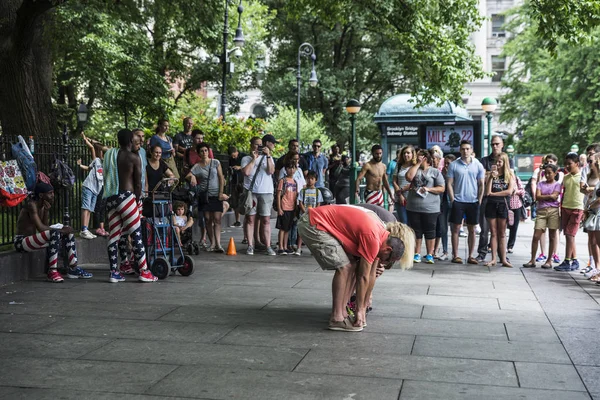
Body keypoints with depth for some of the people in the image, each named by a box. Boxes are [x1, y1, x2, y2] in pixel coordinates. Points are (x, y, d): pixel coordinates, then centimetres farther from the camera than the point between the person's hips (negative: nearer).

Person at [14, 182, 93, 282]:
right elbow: (41, 228, -25)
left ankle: (73, 269, 7)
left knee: (68, 232, 7)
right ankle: (52, 271, -27)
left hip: (32, 238, 10)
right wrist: (61, 230, -18)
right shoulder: (31, 204, -18)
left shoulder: (43, 206, 9)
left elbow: (45, 227, 2)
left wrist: (46, 211, -10)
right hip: (21, 242, -10)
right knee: (55, 233, -31)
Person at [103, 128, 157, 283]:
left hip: (110, 197, 6)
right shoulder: (134, 157, -3)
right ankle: (144, 271, -1)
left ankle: (114, 272, 9)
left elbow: (106, 178, 13)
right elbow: (138, 183, -3)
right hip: (126, 196, -6)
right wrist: (137, 201, 8)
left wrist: (110, 194, 16)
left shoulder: (110, 155, 13)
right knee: (136, 234, -2)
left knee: (113, 235, 8)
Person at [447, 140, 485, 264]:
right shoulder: (454, 165, 0)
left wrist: (479, 200, -1)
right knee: (456, 228, 1)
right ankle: (455, 255, 7)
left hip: (473, 202, 2)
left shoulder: (478, 165, 4)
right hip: (458, 201, -2)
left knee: (472, 230, 7)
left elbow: (481, 185, 6)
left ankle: (470, 256, 13)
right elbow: (449, 184, 0)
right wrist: (452, 199, -6)